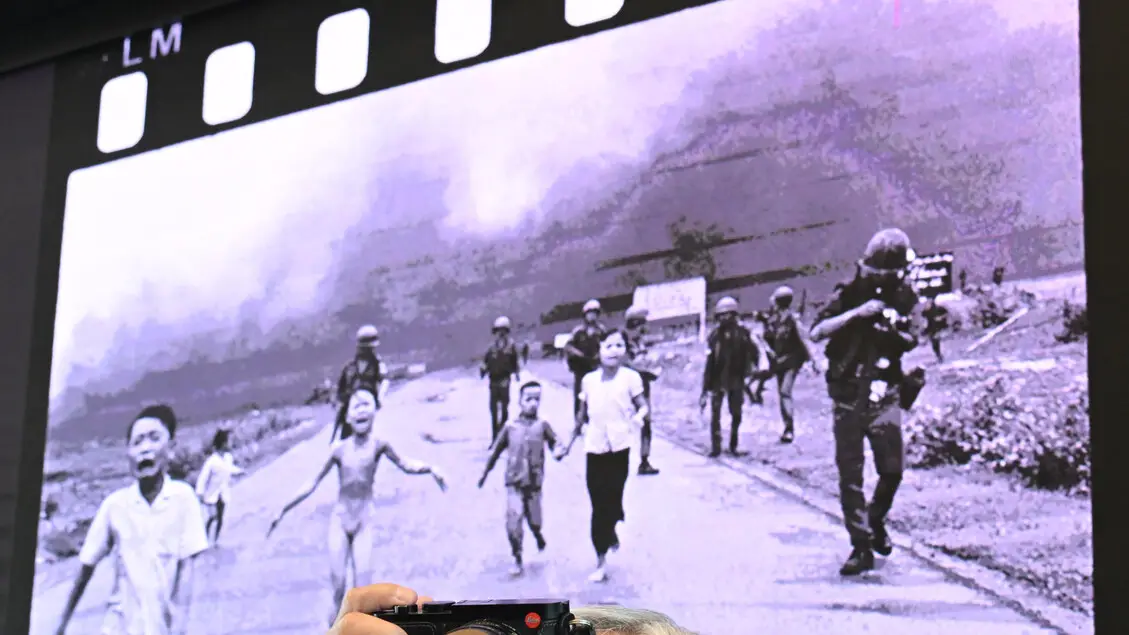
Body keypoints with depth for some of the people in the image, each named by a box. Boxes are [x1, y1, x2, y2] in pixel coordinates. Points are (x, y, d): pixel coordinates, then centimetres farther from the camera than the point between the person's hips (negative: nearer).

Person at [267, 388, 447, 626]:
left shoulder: (378, 444, -8)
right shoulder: (339, 448, -6)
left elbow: (405, 465, 5)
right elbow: (312, 484, 2)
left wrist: (430, 468, -16)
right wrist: (283, 511, 3)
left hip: (365, 521, -1)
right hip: (340, 519, 1)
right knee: (338, 585, -4)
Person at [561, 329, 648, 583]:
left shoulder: (630, 377, -4)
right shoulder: (589, 380, 4)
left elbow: (643, 406, -4)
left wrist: (639, 416, -26)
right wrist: (571, 440, 18)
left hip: (619, 447, -2)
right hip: (594, 448, 2)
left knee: (613, 499, 2)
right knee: (599, 505, 3)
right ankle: (601, 561, 12)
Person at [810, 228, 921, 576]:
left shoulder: (903, 298, 3)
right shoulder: (850, 294, -5)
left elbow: (912, 340, 8)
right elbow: (817, 332, -14)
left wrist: (895, 332, -14)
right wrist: (857, 312, -23)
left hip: (883, 396, 2)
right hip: (847, 397, -2)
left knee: (893, 469, -2)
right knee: (850, 474, -2)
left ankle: (876, 522, 27)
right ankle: (861, 547, 5)